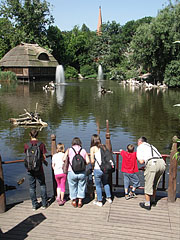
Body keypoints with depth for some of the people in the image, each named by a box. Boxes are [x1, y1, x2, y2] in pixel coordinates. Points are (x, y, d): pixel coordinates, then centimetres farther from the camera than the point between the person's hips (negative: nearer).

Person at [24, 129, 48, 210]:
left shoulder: (26, 145, -4)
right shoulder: (41, 144, -9)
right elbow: (44, 157, -6)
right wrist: (45, 162, 16)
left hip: (30, 169, 1)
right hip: (39, 168, -1)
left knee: (32, 187, 11)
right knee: (42, 185, 15)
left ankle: (34, 205, 18)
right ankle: (44, 204, 18)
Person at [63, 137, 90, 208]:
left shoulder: (69, 150, 0)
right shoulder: (83, 150, 3)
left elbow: (64, 159, -11)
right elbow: (88, 161, -6)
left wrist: (69, 161, 9)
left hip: (72, 172, -1)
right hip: (82, 172, 1)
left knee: (73, 186, 16)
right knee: (81, 186, 17)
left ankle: (74, 201, 29)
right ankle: (80, 201, 24)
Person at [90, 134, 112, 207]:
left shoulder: (93, 148, -5)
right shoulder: (104, 147, 7)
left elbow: (92, 161, -10)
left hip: (98, 169, -4)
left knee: (98, 185, 11)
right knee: (106, 183, 25)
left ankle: (99, 201, 20)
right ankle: (109, 198, 32)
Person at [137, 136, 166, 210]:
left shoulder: (140, 147, 14)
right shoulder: (151, 146, 34)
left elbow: (141, 161, 3)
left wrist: (139, 159, 26)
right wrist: (145, 167, 38)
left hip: (152, 164, -7)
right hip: (162, 163, 7)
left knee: (148, 185, 8)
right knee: (155, 184, 24)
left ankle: (147, 204, 18)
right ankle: (153, 200, 38)